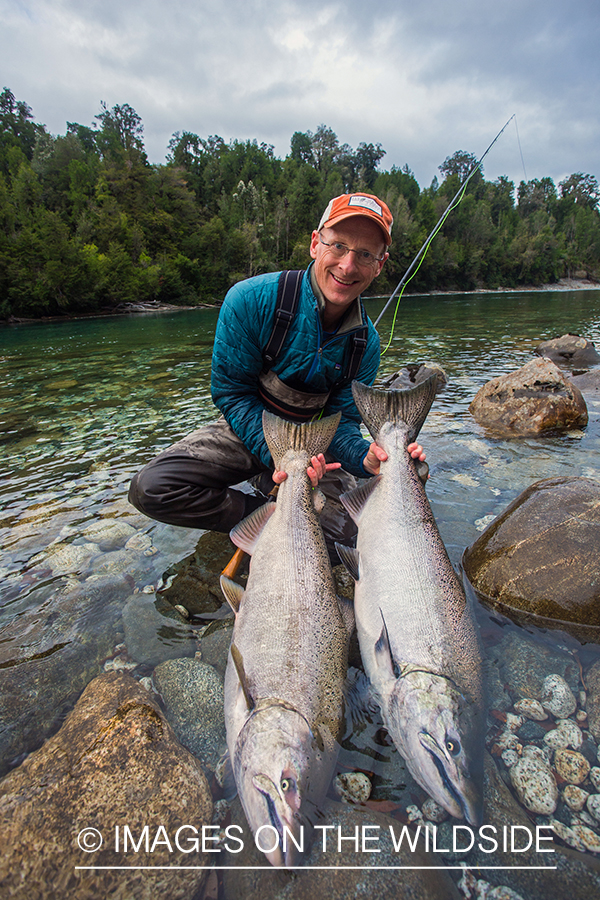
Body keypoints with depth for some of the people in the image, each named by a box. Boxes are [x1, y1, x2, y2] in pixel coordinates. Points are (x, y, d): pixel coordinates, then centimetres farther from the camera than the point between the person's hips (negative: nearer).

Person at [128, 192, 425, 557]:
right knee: (152, 489, -24)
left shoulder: (366, 342, -10)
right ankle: (262, 510, -10)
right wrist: (278, 455, -31)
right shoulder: (251, 300, -21)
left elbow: (341, 419, -7)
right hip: (246, 431, -1)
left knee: (354, 528, -19)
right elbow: (231, 392, -17)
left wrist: (366, 458, -31)